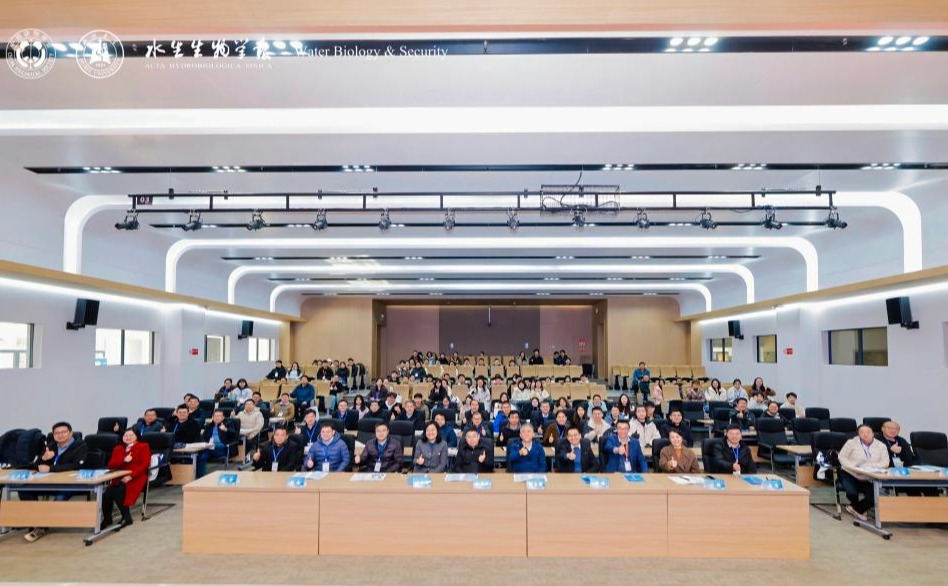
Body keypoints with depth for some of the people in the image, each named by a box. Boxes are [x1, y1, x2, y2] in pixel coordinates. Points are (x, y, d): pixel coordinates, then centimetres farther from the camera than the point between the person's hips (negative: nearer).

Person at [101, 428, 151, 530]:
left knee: (118, 491, -32)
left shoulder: (143, 447, 10)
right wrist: (124, 461, -10)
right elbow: (110, 465, 10)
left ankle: (126, 517, -16)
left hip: (136, 478, -4)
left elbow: (144, 464, -3)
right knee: (107, 492, -27)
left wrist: (131, 476, -16)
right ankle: (107, 518, -10)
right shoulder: (118, 449, 23)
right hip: (119, 478, 4)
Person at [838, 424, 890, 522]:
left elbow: (885, 463, -7)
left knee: (873, 499, -20)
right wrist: (853, 468, -20)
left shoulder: (881, 446, 1)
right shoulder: (852, 442, -4)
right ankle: (859, 509, 12)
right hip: (850, 475, -2)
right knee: (852, 493, -27)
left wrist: (869, 466, -23)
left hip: (869, 479, 2)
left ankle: (854, 508, 13)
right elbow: (842, 457, -4)